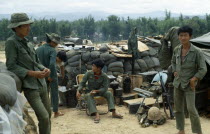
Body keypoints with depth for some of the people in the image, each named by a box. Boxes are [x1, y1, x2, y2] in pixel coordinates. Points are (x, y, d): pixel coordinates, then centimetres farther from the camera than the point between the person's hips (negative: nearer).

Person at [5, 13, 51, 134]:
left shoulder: (28, 43, 12)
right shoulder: (11, 42, -8)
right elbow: (11, 66, -13)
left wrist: (45, 69, -3)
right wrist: (32, 73, -20)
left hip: (42, 84, 7)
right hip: (30, 87, -7)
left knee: (48, 114, 13)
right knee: (44, 117, -13)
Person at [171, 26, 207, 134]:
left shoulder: (196, 52, -15)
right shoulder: (177, 50, 0)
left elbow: (203, 69, -12)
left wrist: (193, 79, -19)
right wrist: (175, 71, 6)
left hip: (189, 85, -5)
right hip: (178, 83, 5)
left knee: (191, 109, -11)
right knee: (178, 108, 11)